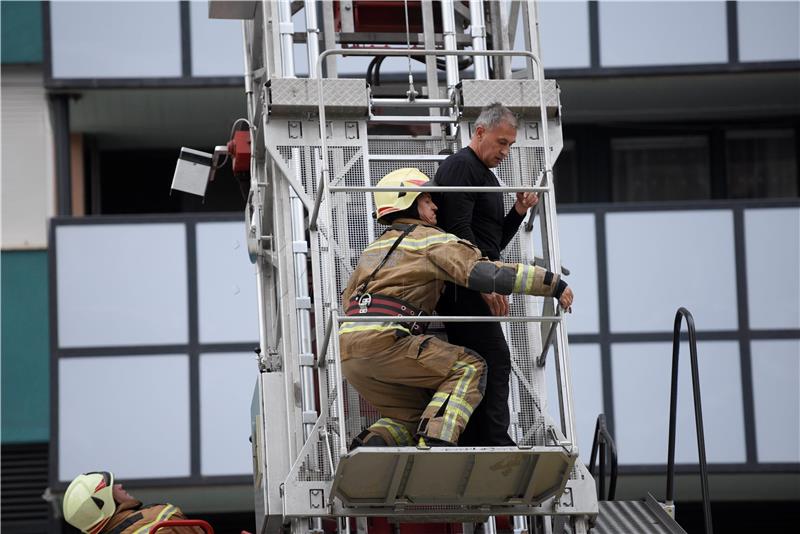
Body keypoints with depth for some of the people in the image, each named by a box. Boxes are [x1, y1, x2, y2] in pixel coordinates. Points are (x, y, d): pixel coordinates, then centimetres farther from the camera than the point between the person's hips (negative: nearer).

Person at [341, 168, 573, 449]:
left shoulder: (375, 247, 29)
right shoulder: (432, 239, 4)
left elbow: (347, 300, 35)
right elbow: (483, 273, -9)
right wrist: (553, 283, -8)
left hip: (347, 351, 8)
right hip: (382, 341, -8)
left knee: (414, 417, 19)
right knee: (468, 368, -1)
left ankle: (371, 444, -7)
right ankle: (436, 441, -19)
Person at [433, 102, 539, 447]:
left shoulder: (484, 175, 25)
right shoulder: (461, 167, -6)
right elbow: (459, 230, -18)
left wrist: (519, 211, 11)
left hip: (474, 288, 10)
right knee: (494, 360, -14)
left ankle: (473, 444, 6)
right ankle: (495, 442, -17)